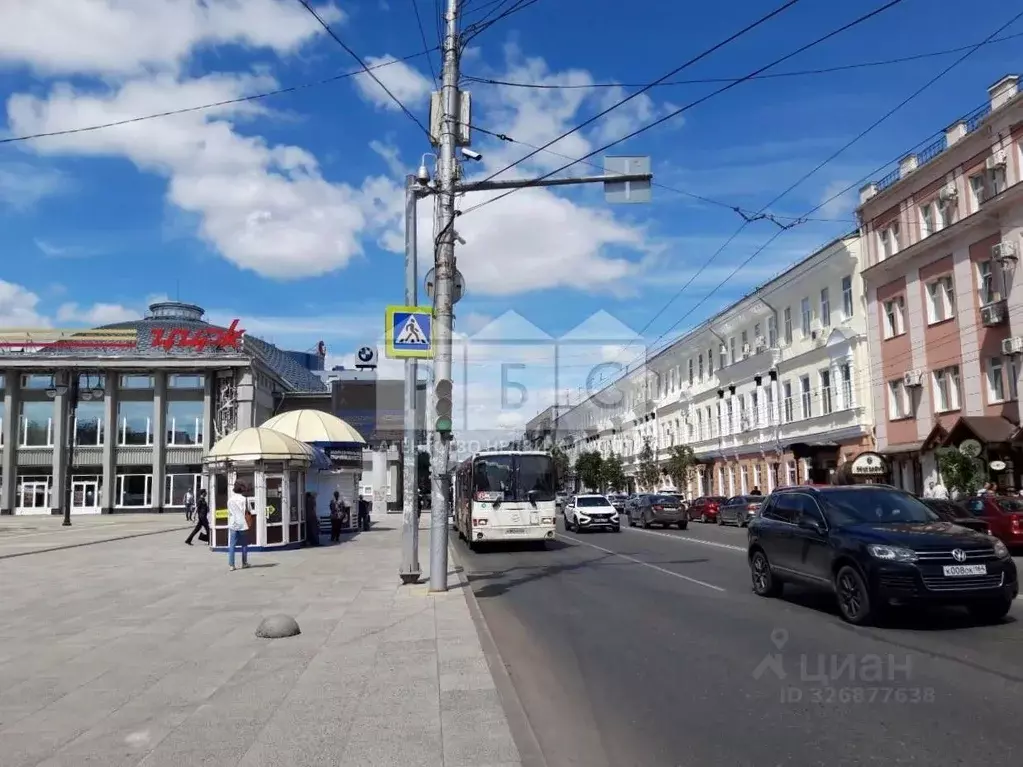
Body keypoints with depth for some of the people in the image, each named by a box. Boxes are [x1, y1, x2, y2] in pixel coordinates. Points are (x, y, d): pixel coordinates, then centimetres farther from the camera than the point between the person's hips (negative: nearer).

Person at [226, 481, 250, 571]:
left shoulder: (230, 499, 5)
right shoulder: (244, 499, -7)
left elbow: (229, 513, 11)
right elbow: (246, 513, -7)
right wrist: (248, 524, 2)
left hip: (232, 525, 3)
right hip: (242, 525, -3)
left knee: (232, 545, 3)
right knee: (244, 544, 11)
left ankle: (231, 564, -2)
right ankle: (244, 563, 19)